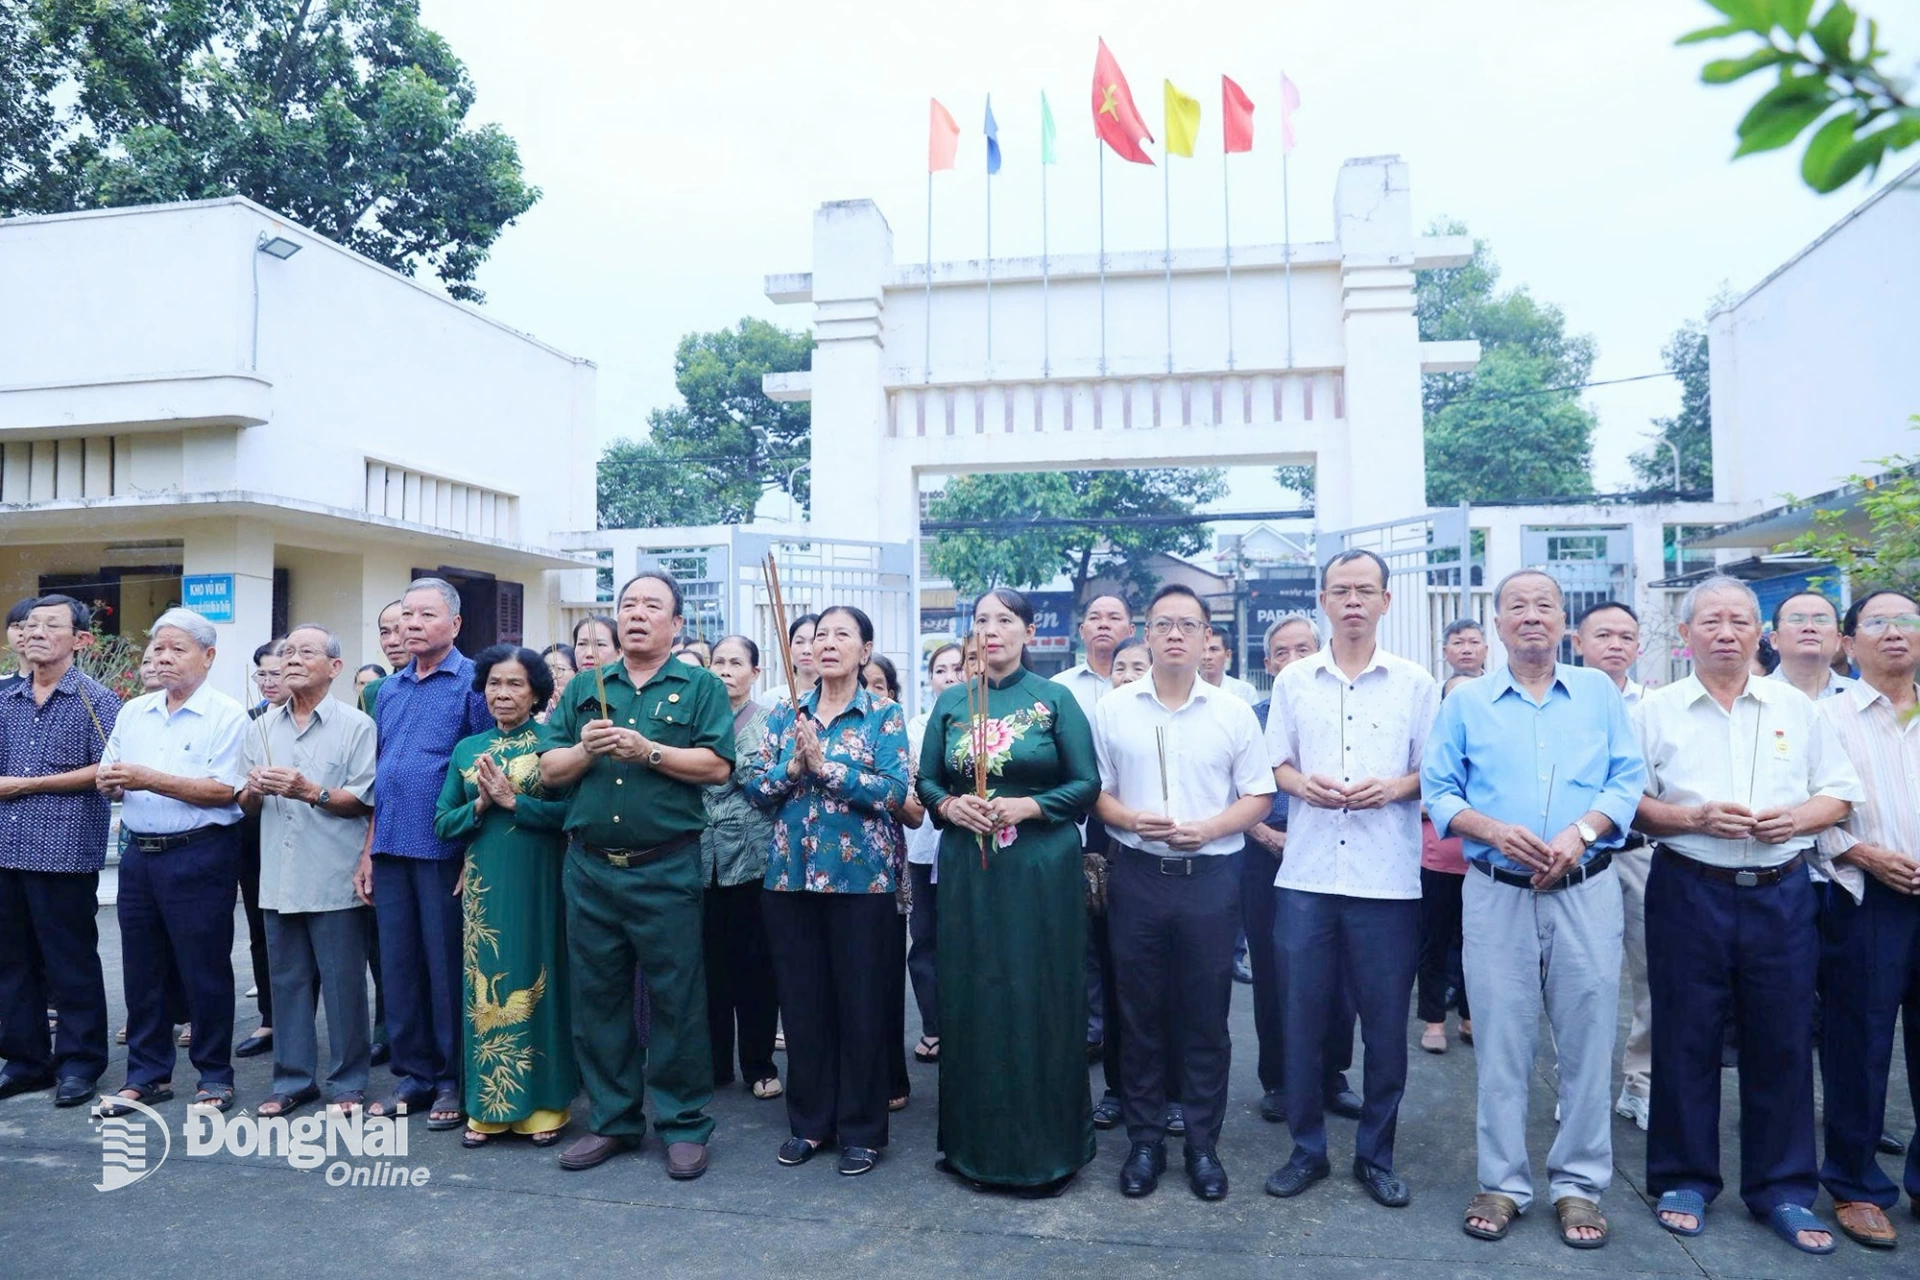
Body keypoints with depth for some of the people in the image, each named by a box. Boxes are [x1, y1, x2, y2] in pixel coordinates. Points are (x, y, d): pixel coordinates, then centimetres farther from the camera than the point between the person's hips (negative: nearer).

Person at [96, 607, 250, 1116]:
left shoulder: (226, 716, -8)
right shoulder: (133, 712, 12)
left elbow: (224, 790, -18)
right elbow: (108, 778, 15)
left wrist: (149, 779, -21)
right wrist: (110, 783, -8)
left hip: (200, 854, -6)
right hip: (139, 852, 6)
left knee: (204, 970, 2)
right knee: (141, 969, 13)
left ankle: (215, 1077, 15)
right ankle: (147, 1075, 27)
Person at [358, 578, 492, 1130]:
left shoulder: (473, 683, -7)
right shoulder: (389, 689, 14)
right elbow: (378, 776, 18)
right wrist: (369, 850, 13)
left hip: (444, 852, -6)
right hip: (391, 850, 6)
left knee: (447, 970, 3)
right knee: (397, 967, 11)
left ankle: (452, 1083, 15)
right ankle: (413, 1074, 24)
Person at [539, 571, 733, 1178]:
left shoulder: (701, 687, 4)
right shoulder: (583, 690, 15)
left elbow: (717, 765, -8)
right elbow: (548, 770, 9)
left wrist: (648, 750, -16)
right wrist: (584, 749, -10)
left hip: (666, 869, -4)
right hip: (590, 867, 4)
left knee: (676, 1000, 1)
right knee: (597, 997, 10)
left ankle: (684, 1125, 14)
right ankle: (612, 1121, 24)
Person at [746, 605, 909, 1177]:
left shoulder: (885, 715, -1)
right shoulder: (785, 714, 9)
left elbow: (895, 790, -13)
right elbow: (756, 786, 4)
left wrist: (825, 764, -19)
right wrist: (793, 765, -14)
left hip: (861, 876, -3)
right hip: (791, 874, 3)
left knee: (860, 1000, 4)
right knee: (801, 1000, 10)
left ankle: (862, 1129, 18)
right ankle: (809, 1121, 25)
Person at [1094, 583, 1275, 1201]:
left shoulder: (1233, 711, 2)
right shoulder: (1112, 709, 3)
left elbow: (1258, 796, 3)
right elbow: (1095, 792, 6)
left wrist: (1208, 828, -13)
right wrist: (1130, 819, -14)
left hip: (1210, 876, 0)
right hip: (1137, 875, 1)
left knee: (1206, 1017, 7)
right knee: (1139, 1014, 8)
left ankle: (1203, 1144, 22)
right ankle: (1145, 1141, 22)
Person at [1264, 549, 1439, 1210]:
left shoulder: (1415, 683, 4)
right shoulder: (1293, 681, 9)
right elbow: (1275, 764, 12)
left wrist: (1394, 788, -13)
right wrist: (1302, 783, -8)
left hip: (1387, 877, -1)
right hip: (1306, 874, 1)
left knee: (1386, 1023, 6)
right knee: (1303, 1015, 6)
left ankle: (1376, 1154, 23)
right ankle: (1307, 1148, 22)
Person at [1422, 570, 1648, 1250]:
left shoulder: (1600, 692, 9)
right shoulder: (1466, 701, 7)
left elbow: (1628, 780, 3)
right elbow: (1438, 791, 3)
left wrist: (1579, 832, -14)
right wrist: (1493, 830, -14)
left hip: (1586, 890, 1)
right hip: (1496, 892, 0)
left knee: (1586, 1038, 5)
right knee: (1500, 1041, 4)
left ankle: (1580, 1184, 20)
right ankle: (1502, 1182, 17)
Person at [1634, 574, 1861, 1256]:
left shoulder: (1795, 708, 10)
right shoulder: (1657, 710, 2)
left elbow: (1839, 793, 10)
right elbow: (1630, 803, -1)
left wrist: (1797, 818, -9)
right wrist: (1694, 818, -16)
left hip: (1780, 893, 2)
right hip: (1688, 891, -2)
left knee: (1782, 1041, 7)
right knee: (1686, 1040, 5)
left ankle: (1783, 1188, 23)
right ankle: (1684, 1179, 19)